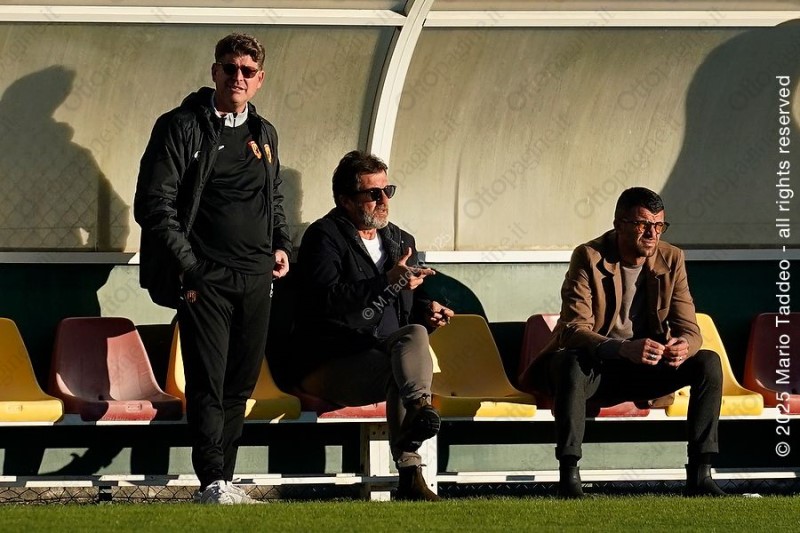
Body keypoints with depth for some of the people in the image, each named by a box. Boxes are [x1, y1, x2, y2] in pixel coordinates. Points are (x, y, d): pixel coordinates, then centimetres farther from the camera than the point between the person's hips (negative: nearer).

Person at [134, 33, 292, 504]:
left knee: (241, 386, 7)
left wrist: (282, 245, 10)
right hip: (204, 277, -6)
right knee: (208, 383, -9)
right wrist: (187, 267, -13)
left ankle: (224, 480, 13)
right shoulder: (181, 127, -3)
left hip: (256, 278, 6)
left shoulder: (264, 135, 16)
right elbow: (154, 204, -7)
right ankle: (213, 482, -9)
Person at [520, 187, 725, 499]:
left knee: (708, 362, -18)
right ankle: (568, 476, -38)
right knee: (571, 363, -38)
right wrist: (624, 348, -43)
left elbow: (689, 329, -4)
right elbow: (574, 330, -24)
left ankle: (699, 475, -19)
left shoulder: (671, 260, -1)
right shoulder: (589, 258, -14)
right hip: (594, 367, -4)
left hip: (644, 368, 4)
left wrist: (683, 346, -32)